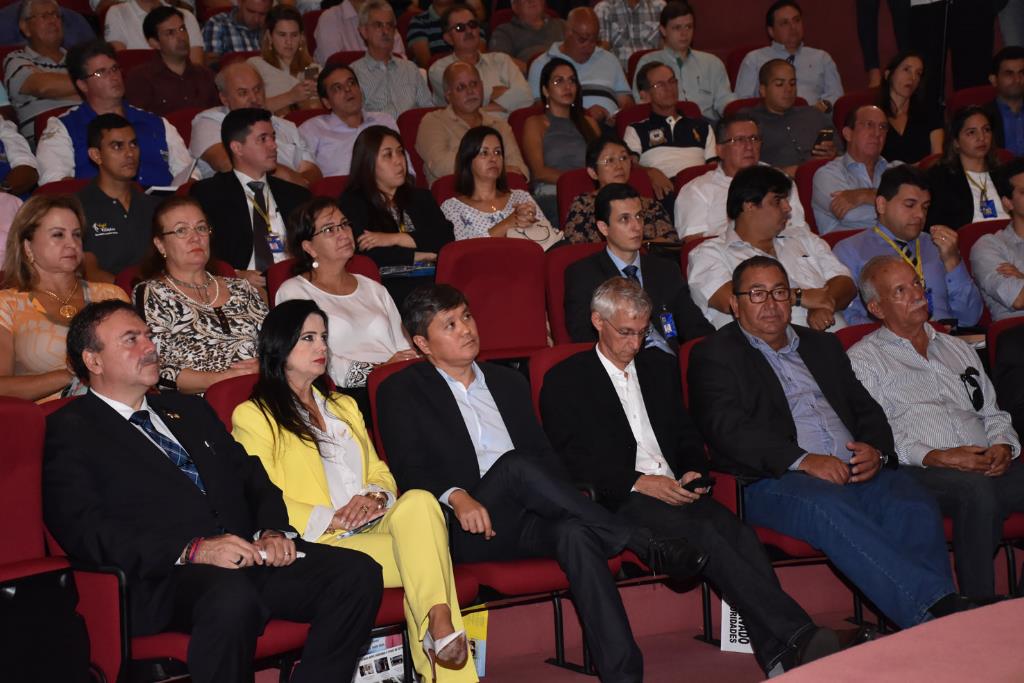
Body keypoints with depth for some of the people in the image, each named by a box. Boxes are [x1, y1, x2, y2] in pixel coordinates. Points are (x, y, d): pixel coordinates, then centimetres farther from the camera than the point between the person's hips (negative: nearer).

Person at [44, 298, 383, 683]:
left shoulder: (190, 410, 28)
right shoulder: (69, 431, 5)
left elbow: (253, 479, 24)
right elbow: (84, 531, -8)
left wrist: (272, 532, 1)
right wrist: (192, 550, -18)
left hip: (248, 556, 7)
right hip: (162, 580, -6)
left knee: (358, 572, -17)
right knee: (231, 596, -39)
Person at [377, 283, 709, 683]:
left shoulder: (507, 382, 25)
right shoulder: (400, 392, 11)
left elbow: (543, 454, 19)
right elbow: (409, 469, -2)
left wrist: (565, 498, -3)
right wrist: (455, 496, -23)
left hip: (529, 522, 4)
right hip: (466, 529, -4)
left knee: (576, 533, -32)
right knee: (515, 464, -33)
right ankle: (647, 547, -28)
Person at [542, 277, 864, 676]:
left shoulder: (660, 368, 24)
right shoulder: (564, 381, 6)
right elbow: (572, 462, -4)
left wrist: (694, 471, 2)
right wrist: (640, 483, -14)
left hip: (676, 490, 5)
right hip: (619, 500, -5)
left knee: (739, 534, -27)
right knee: (702, 534, -33)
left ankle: (779, 657, -39)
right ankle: (799, 635, -41)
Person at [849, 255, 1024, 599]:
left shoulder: (958, 348, 31)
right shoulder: (863, 359, 11)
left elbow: (993, 413, 28)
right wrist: (938, 457, -14)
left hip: (989, 467, 5)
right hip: (918, 473, -5)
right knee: (975, 487, -38)